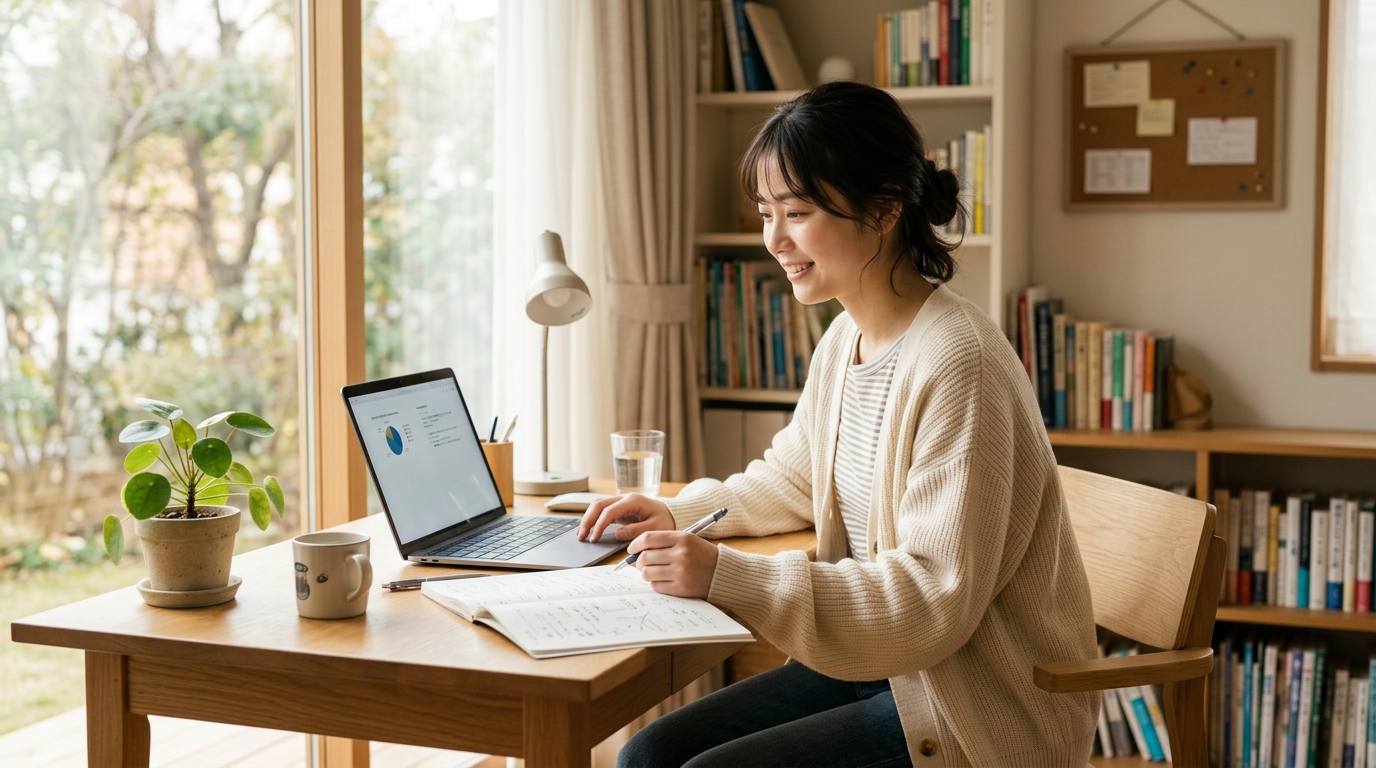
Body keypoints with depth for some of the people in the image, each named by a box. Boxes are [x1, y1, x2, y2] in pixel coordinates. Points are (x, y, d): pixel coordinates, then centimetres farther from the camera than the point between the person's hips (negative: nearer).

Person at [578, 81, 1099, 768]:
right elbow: (793, 478, 23)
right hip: (880, 660, 8)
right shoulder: (844, 340, 5)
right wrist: (683, 513, 4)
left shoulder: (957, 365, -24)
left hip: (985, 707, -8)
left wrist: (728, 576, -29)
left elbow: (936, 598, -26)